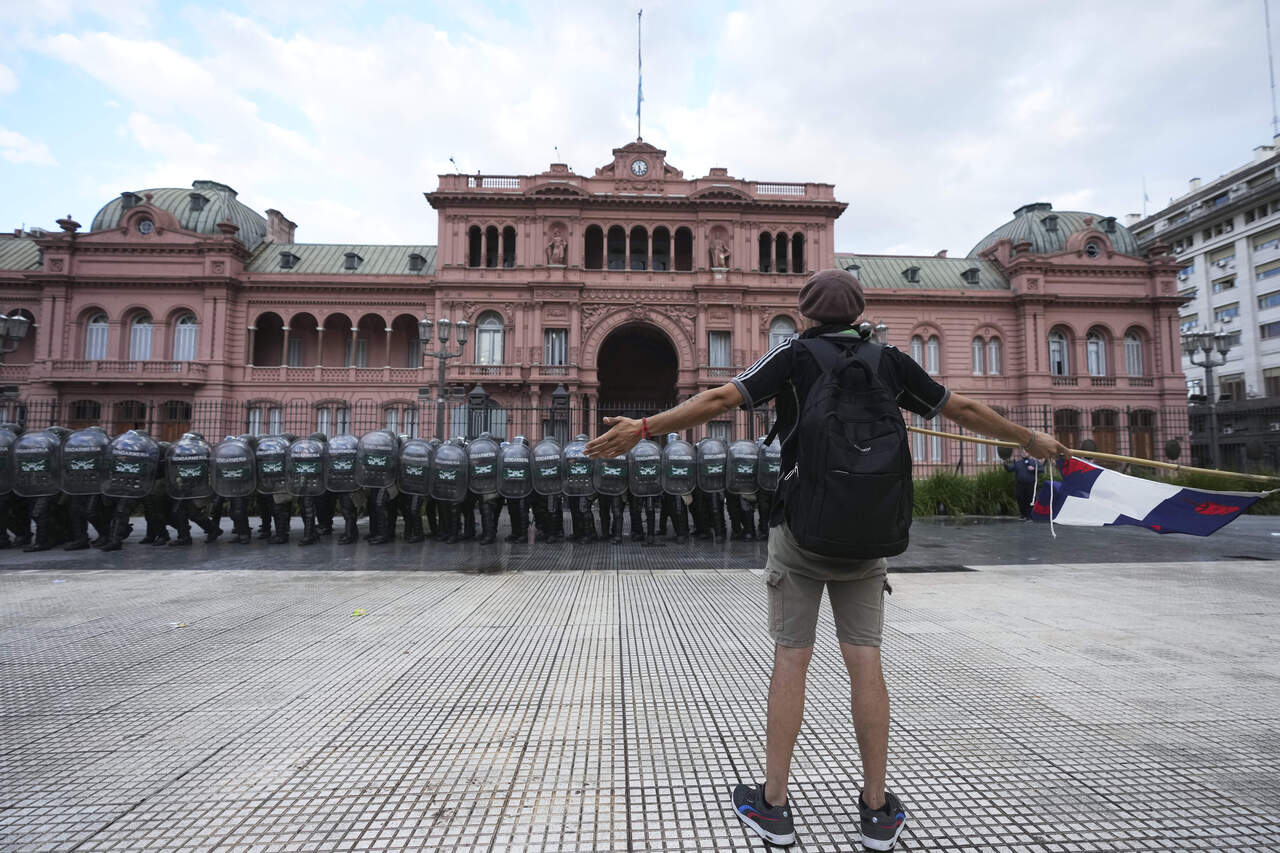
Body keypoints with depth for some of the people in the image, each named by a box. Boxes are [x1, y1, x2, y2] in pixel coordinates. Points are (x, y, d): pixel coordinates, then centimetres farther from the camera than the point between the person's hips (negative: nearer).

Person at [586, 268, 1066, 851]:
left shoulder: (795, 355, -2)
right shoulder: (888, 361, 8)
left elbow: (720, 399, -15)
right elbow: (964, 410, 17)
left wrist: (643, 429, -14)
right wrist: (1031, 440, 32)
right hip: (866, 537, 3)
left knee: (791, 661, 4)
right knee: (865, 664, 8)